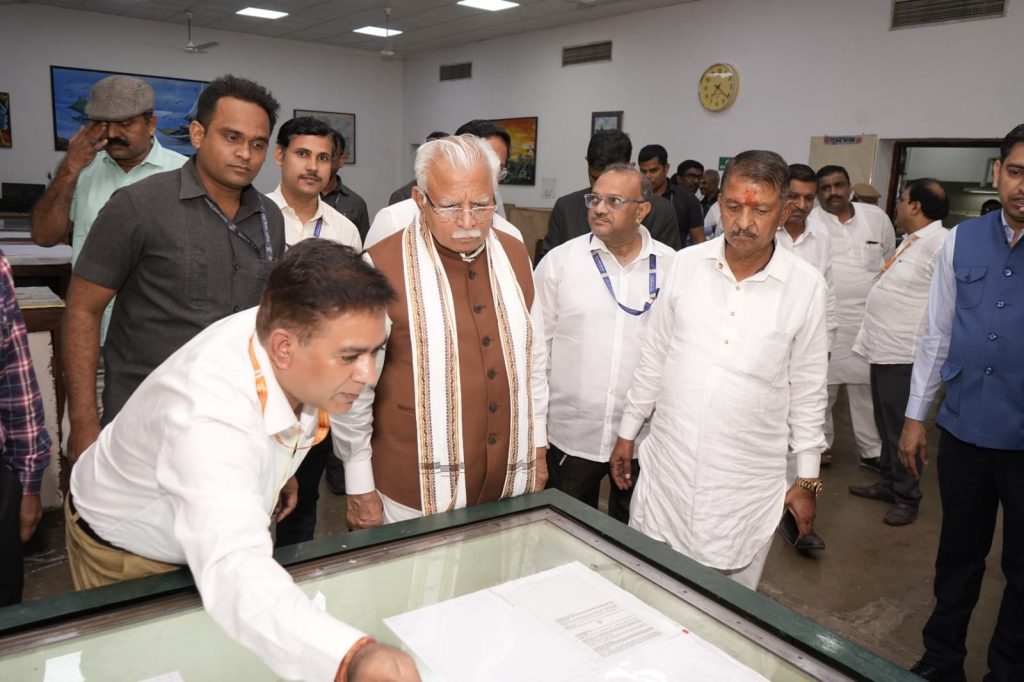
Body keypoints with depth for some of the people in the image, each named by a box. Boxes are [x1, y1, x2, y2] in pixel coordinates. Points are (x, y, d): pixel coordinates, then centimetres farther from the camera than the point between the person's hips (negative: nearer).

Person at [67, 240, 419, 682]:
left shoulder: (278, 328, -24)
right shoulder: (208, 418, -47)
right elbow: (232, 572, -59)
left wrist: (277, 471, 5)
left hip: (223, 525, 6)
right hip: (126, 552, -6)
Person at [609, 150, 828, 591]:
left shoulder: (806, 286, -5)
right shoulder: (686, 264, -1)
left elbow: (807, 389, 3)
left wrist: (807, 480, 6)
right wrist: (627, 433, 11)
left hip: (747, 483, -1)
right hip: (667, 467, 2)